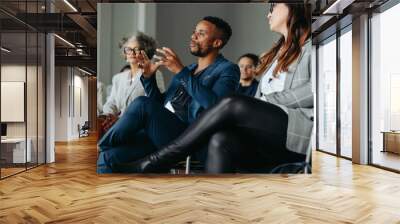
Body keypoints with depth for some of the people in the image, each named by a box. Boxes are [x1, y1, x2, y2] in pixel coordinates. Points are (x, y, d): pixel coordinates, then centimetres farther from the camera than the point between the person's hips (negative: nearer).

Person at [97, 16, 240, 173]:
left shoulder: (227, 70, 5)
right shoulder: (187, 70, 26)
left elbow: (214, 104, -16)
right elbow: (160, 105, 25)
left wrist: (181, 72, -15)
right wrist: (148, 76, 9)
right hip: (161, 134, 7)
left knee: (142, 104, -25)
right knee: (108, 157, -15)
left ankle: (100, 147, -3)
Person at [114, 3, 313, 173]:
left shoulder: (311, 45, 9)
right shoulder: (275, 54, 28)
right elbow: (257, 103, 16)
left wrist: (270, 101, -10)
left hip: (302, 130, -5)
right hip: (266, 134, 5)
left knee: (232, 104, -27)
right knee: (221, 140, -27)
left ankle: (151, 164, -18)